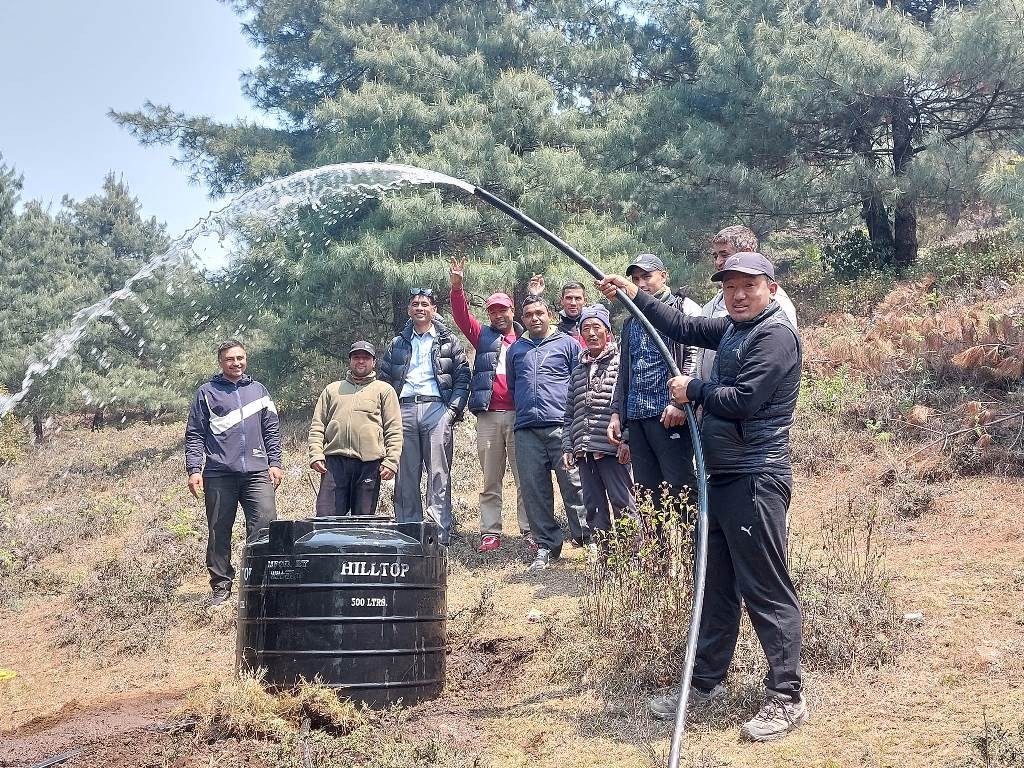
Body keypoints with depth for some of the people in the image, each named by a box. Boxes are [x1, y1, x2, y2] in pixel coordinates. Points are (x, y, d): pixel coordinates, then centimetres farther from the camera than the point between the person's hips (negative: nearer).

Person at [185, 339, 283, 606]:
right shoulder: (207, 392, 8)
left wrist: (274, 463, 5)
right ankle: (220, 586, 14)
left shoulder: (258, 390, 15)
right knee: (218, 532, 4)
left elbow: (272, 430, 15)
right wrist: (193, 469, -4)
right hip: (219, 474, -1)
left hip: (257, 473, 1)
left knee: (265, 525, -10)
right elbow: (194, 434, 5)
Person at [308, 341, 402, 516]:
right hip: (334, 461, 2)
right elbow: (317, 425, 16)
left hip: (369, 463, -1)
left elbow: (394, 430, 5)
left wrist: (391, 461, -6)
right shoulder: (333, 389, 21)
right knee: (326, 517, -6)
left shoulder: (384, 390, 13)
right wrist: (316, 454, 1)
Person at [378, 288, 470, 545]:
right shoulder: (397, 344, 20)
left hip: (437, 409, -3)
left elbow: (463, 377, 6)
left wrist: (453, 409, -6)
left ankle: (440, 535, -7)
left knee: (439, 475, -7)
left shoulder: (449, 342, 12)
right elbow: (383, 378, 17)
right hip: (404, 410, 3)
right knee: (406, 476, 1)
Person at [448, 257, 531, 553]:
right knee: (490, 480, 5)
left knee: (525, 477, -1)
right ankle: (490, 533, 8)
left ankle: (530, 530, 3)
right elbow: (462, 316, 4)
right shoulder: (483, 336, 15)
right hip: (489, 417, 2)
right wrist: (457, 286, -10)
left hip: (520, 415, -2)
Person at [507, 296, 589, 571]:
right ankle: (547, 546, 10)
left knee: (574, 484, -7)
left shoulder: (568, 344, 9)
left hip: (561, 426, -4)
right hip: (526, 430, 4)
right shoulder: (515, 349, 20)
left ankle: (587, 538, 1)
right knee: (534, 490, 3)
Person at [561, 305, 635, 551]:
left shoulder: (620, 362, 2)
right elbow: (570, 412, 20)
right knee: (594, 505, 8)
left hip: (611, 447, -6)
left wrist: (626, 439, -15)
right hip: (583, 449, 6)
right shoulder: (578, 369, 21)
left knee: (622, 501, -9)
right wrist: (567, 447, 12)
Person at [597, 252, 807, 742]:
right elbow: (683, 328, 25)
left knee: (767, 591, -5)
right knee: (717, 587, 16)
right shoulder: (732, 329, 15)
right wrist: (634, 295, 20)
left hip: (756, 480, -10)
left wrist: (693, 391, -5)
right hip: (721, 476, 10)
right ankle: (705, 683, 27)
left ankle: (786, 699, 4)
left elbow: (743, 400, -20)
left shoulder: (775, 334, -12)